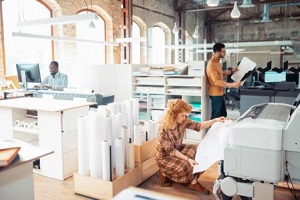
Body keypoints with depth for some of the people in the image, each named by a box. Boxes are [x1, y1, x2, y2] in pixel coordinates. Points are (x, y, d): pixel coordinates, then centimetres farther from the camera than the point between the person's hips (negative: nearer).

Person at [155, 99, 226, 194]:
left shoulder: (183, 122, -13)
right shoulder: (163, 129, -31)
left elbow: (198, 126, -2)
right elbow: (171, 151, -28)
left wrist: (215, 120, -11)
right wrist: (187, 159, -34)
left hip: (178, 149, 7)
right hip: (164, 156, -7)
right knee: (185, 166, -28)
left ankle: (194, 182, -6)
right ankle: (163, 173, 1)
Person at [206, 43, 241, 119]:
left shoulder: (217, 62, 10)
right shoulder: (211, 64, -22)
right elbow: (216, 81, -27)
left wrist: (231, 71, 17)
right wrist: (231, 85, -32)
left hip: (220, 93, 10)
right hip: (215, 94, -10)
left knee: (223, 115, 18)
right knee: (216, 116, -1)